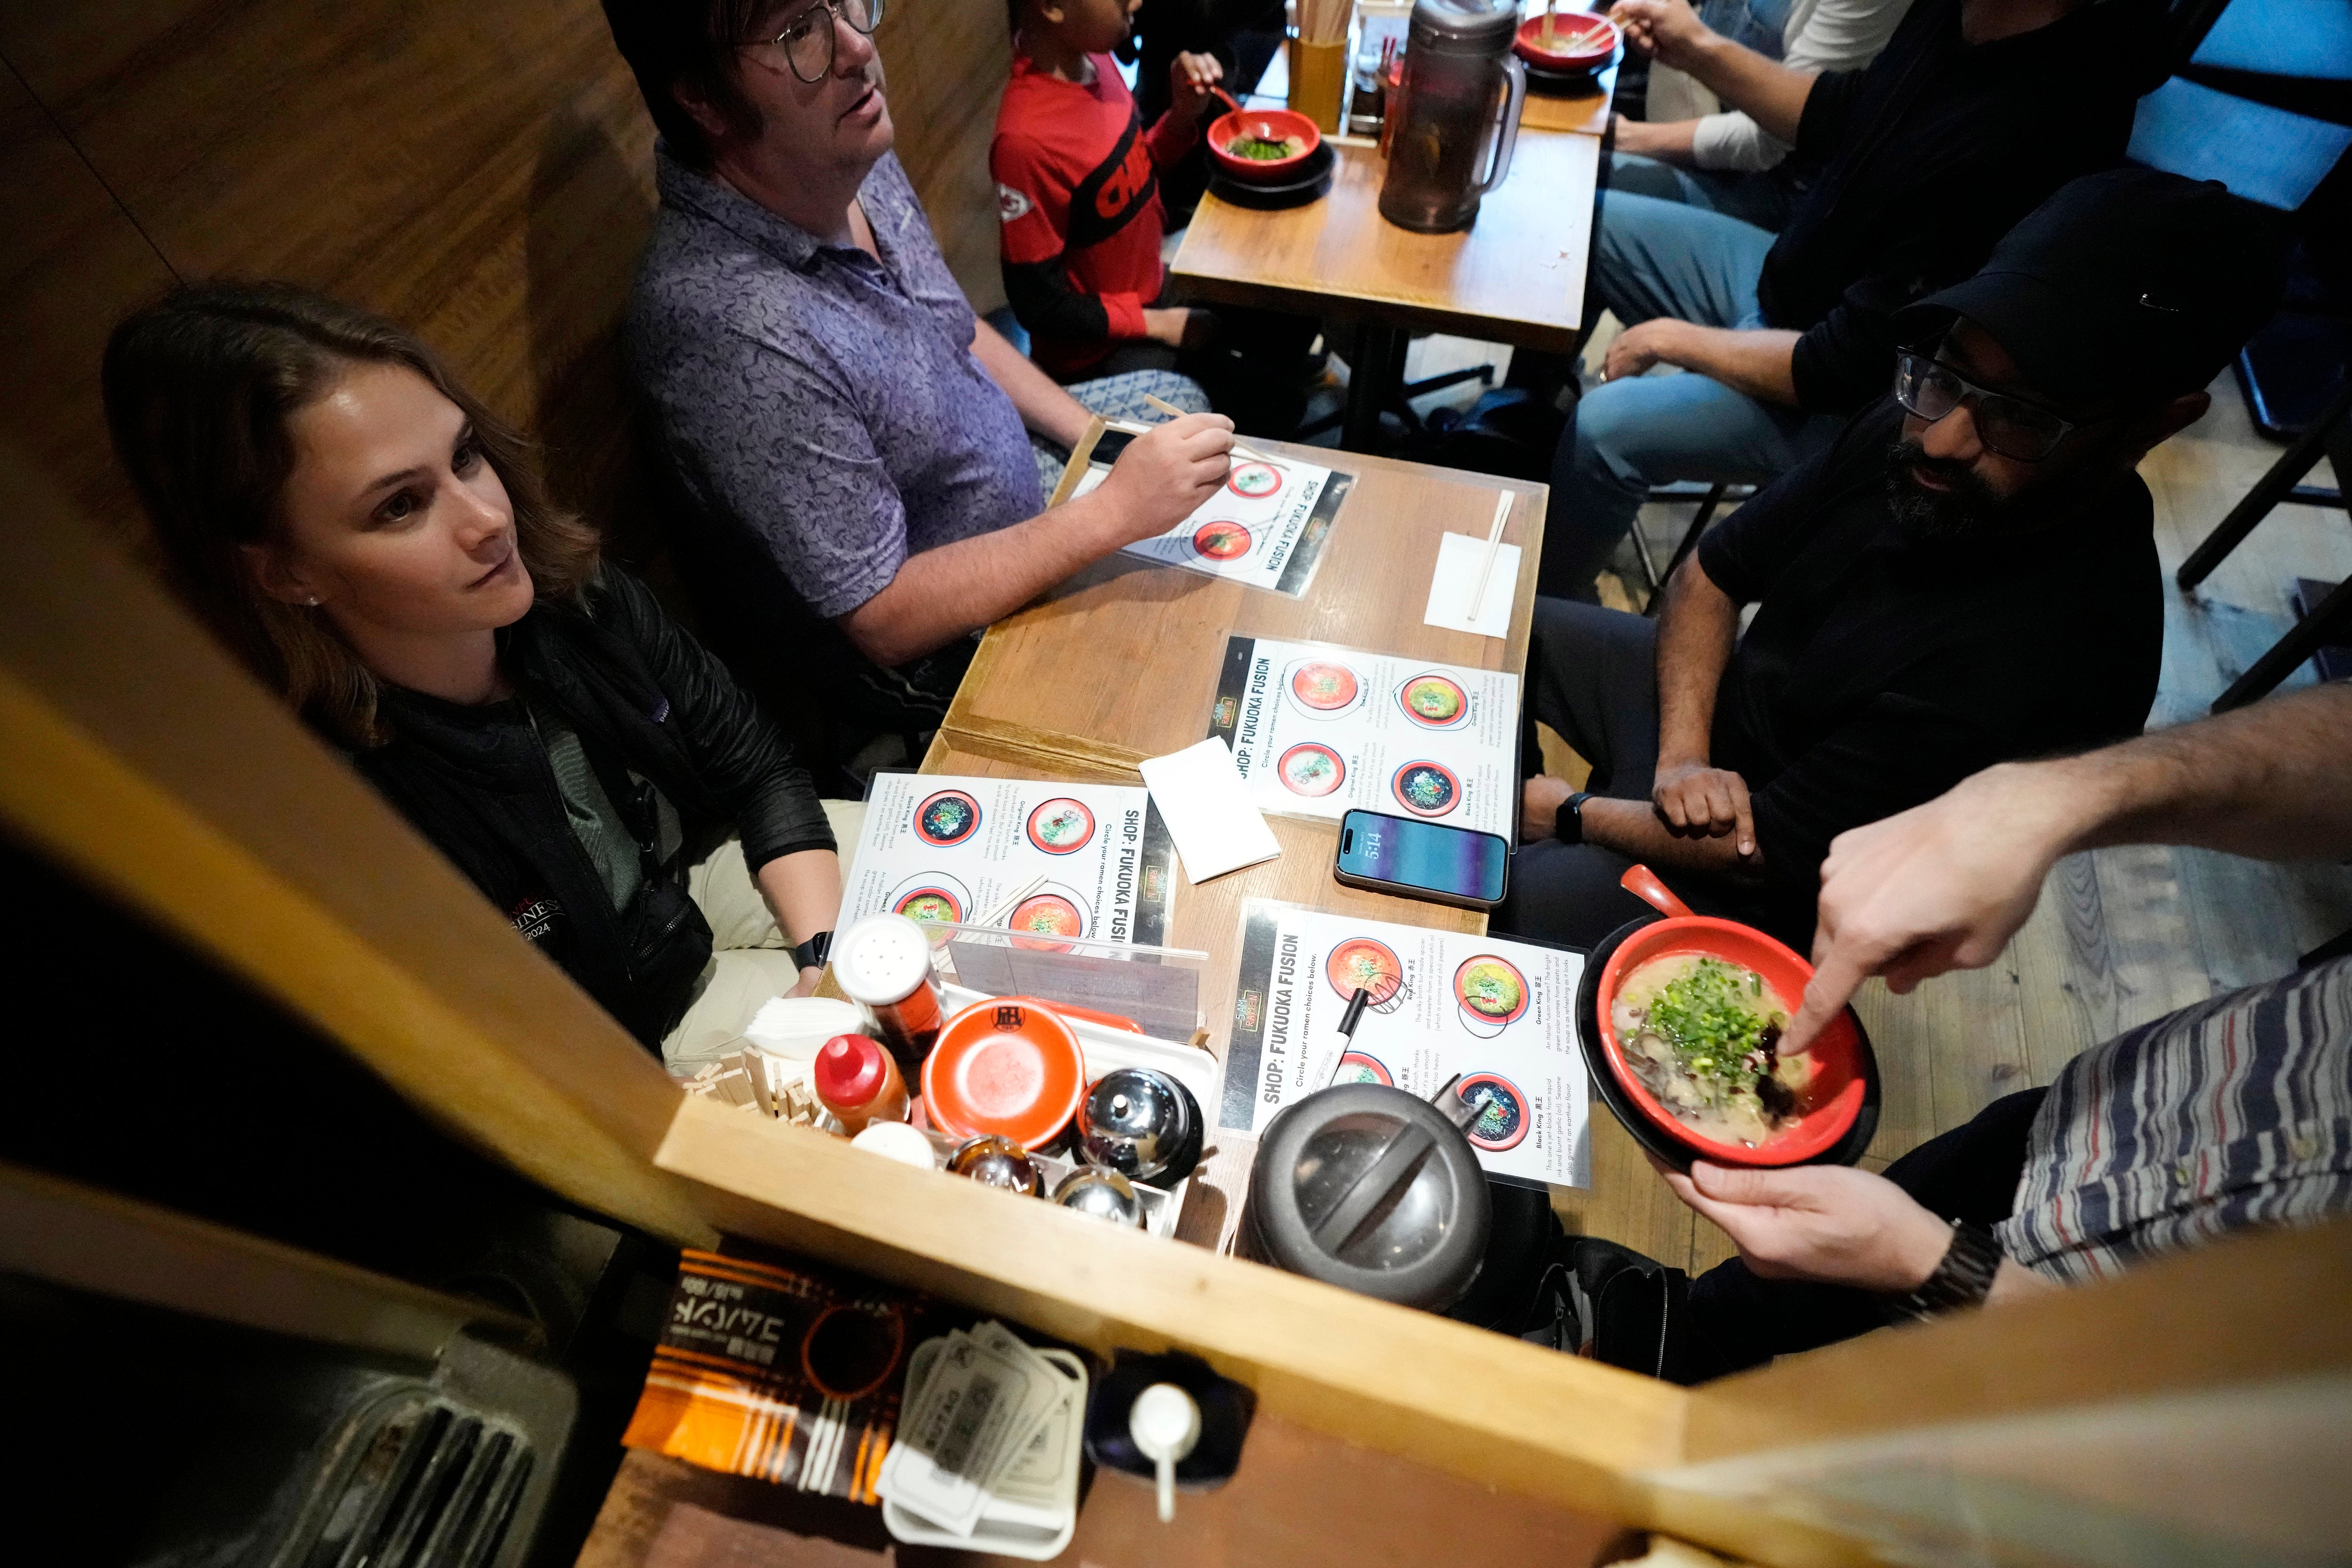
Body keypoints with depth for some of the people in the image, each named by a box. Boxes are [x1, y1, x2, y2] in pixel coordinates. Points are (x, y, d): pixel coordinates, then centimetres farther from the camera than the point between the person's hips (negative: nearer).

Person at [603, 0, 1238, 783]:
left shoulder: (851, 155, -8)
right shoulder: (728, 325, -35)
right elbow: (886, 620, -31)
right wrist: (1115, 509, -31)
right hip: (933, 654, -8)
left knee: (1179, 396, 20)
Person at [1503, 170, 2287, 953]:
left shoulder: (2051, 661, -34)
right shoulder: (1916, 428, -13)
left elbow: (1761, 851, -27)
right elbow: (1709, 574, -2)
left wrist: (1569, 811, -15)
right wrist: (1683, 752, -16)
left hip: (1753, 889, -6)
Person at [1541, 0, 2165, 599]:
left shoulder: (2025, 139, -34)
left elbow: (1843, 372, -29)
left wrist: (1670, 339, -18)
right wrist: (1699, 51, -5)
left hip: (1845, 403, -9)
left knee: (1607, 426, -29)